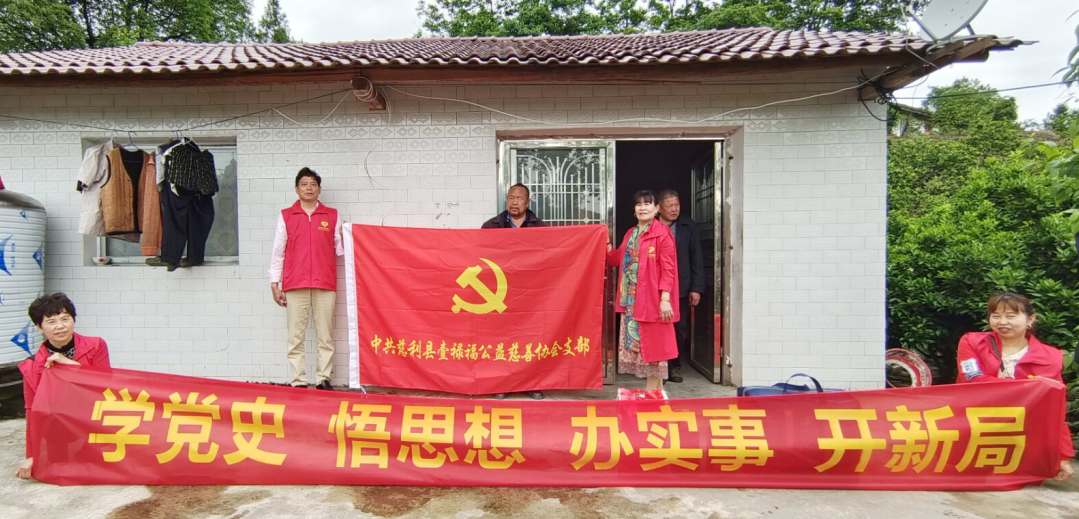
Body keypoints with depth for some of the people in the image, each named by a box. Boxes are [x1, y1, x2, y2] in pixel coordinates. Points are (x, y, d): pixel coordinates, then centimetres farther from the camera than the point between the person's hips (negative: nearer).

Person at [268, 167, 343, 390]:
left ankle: (324, 379, 8)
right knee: (295, 337, 0)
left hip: (325, 285, 0)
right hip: (295, 285, 0)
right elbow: (278, 251, 9)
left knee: (325, 336, 1)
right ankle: (298, 381, 6)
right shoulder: (286, 216, 10)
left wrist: (343, 237, -9)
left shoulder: (332, 215, 11)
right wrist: (274, 284, 5)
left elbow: (339, 250, 12)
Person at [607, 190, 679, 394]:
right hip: (631, 300, 8)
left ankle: (653, 390, 9)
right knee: (635, 343, 10)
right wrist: (606, 243, 7)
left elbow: (668, 268, -12)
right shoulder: (630, 234, 16)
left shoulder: (662, 233, -7)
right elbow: (617, 259, 21)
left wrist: (665, 298, -19)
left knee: (652, 343, -1)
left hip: (652, 299, -8)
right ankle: (656, 390, 22)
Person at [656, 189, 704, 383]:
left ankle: (675, 366, 22)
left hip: (681, 288, 2)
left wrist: (696, 288, -1)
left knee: (680, 330, 7)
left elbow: (696, 258, 4)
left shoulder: (689, 226, 5)